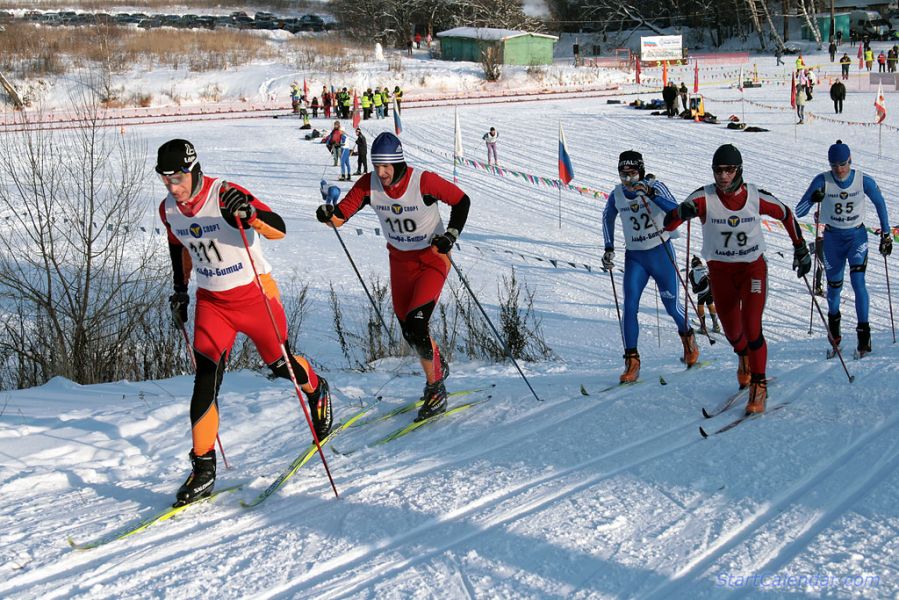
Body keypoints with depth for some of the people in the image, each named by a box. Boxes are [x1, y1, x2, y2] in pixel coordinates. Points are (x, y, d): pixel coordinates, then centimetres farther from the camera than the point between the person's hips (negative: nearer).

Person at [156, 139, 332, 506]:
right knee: (205, 380, -11)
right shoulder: (168, 210, -4)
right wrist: (180, 290, 16)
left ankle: (316, 390, 50)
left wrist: (249, 212, -47)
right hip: (211, 301, 4)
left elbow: (279, 230, -29)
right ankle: (203, 469, -6)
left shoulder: (225, 195, -23)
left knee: (280, 364, 14)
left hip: (254, 294, -4)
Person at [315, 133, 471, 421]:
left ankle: (435, 388, 1)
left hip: (432, 257, -5)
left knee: (415, 326, -19)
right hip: (400, 259, 5)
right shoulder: (369, 184, -15)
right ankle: (438, 368, 43)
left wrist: (451, 234, -25)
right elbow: (341, 215, -16)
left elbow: (461, 201, -12)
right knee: (409, 331, 12)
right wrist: (328, 214, -39)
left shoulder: (424, 181, -26)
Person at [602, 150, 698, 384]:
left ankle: (687, 336, 38)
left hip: (661, 253, -2)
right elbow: (608, 218, 17)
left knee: (672, 306, 5)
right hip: (634, 257, 2)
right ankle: (632, 360, -8)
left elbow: (675, 211, -28)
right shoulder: (616, 195, -3)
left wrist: (651, 194, -40)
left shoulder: (655, 186, -13)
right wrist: (609, 248, 9)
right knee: (630, 306, -13)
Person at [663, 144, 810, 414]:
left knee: (751, 327, -15)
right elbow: (668, 224, -20)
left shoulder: (756, 197, -13)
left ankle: (759, 385, 0)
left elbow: (786, 215, 6)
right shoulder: (704, 197, -15)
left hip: (753, 267, -1)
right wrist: (682, 212, -42)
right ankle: (744, 358, 48)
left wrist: (801, 249, 7)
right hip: (720, 270, 1)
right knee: (731, 330, 13)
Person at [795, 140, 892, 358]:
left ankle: (864, 333, -12)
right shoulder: (822, 181, -16)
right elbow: (799, 212, -17)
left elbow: (880, 204, 3)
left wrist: (886, 234, 6)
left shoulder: (864, 181, -15)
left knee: (858, 282, -16)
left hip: (857, 236, -1)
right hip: (832, 238, 1)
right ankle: (833, 318, 40)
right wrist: (812, 199, -38)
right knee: (834, 285, 9)